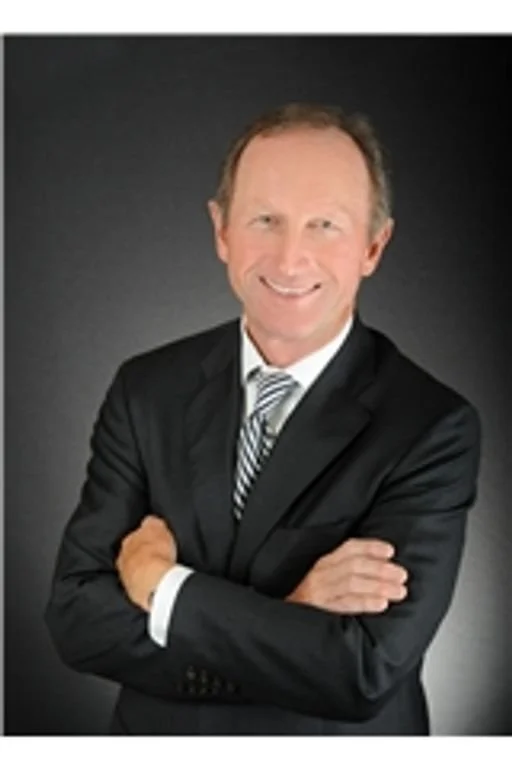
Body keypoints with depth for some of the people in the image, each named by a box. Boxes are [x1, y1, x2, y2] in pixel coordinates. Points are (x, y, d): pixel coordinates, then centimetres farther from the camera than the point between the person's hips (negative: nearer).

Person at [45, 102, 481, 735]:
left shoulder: (433, 427, -19)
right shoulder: (147, 391, -9)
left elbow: (366, 671, -26)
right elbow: (76, 614, -14)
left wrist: (162, 585, -20)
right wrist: (289, 619, -23)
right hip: (159, 757, 2)